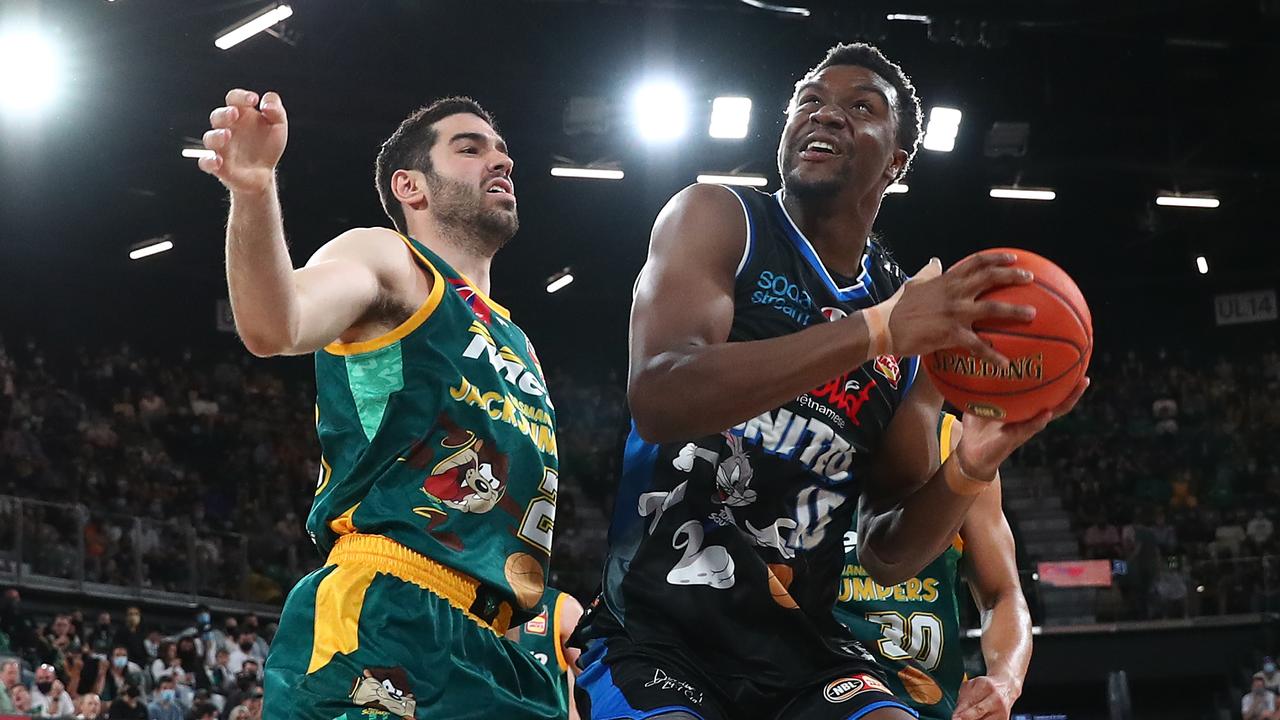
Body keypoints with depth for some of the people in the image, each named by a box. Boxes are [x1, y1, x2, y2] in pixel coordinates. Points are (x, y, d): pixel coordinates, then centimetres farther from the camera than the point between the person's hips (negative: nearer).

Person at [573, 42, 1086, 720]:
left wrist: (966, 474, -12)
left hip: (801, 646, 4)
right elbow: (657, 397, -23)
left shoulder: (919, 306, 9)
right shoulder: (718, 219, -2)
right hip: (655, 633, -4)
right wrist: (877, 331, -28)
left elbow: (885, 555, 9)